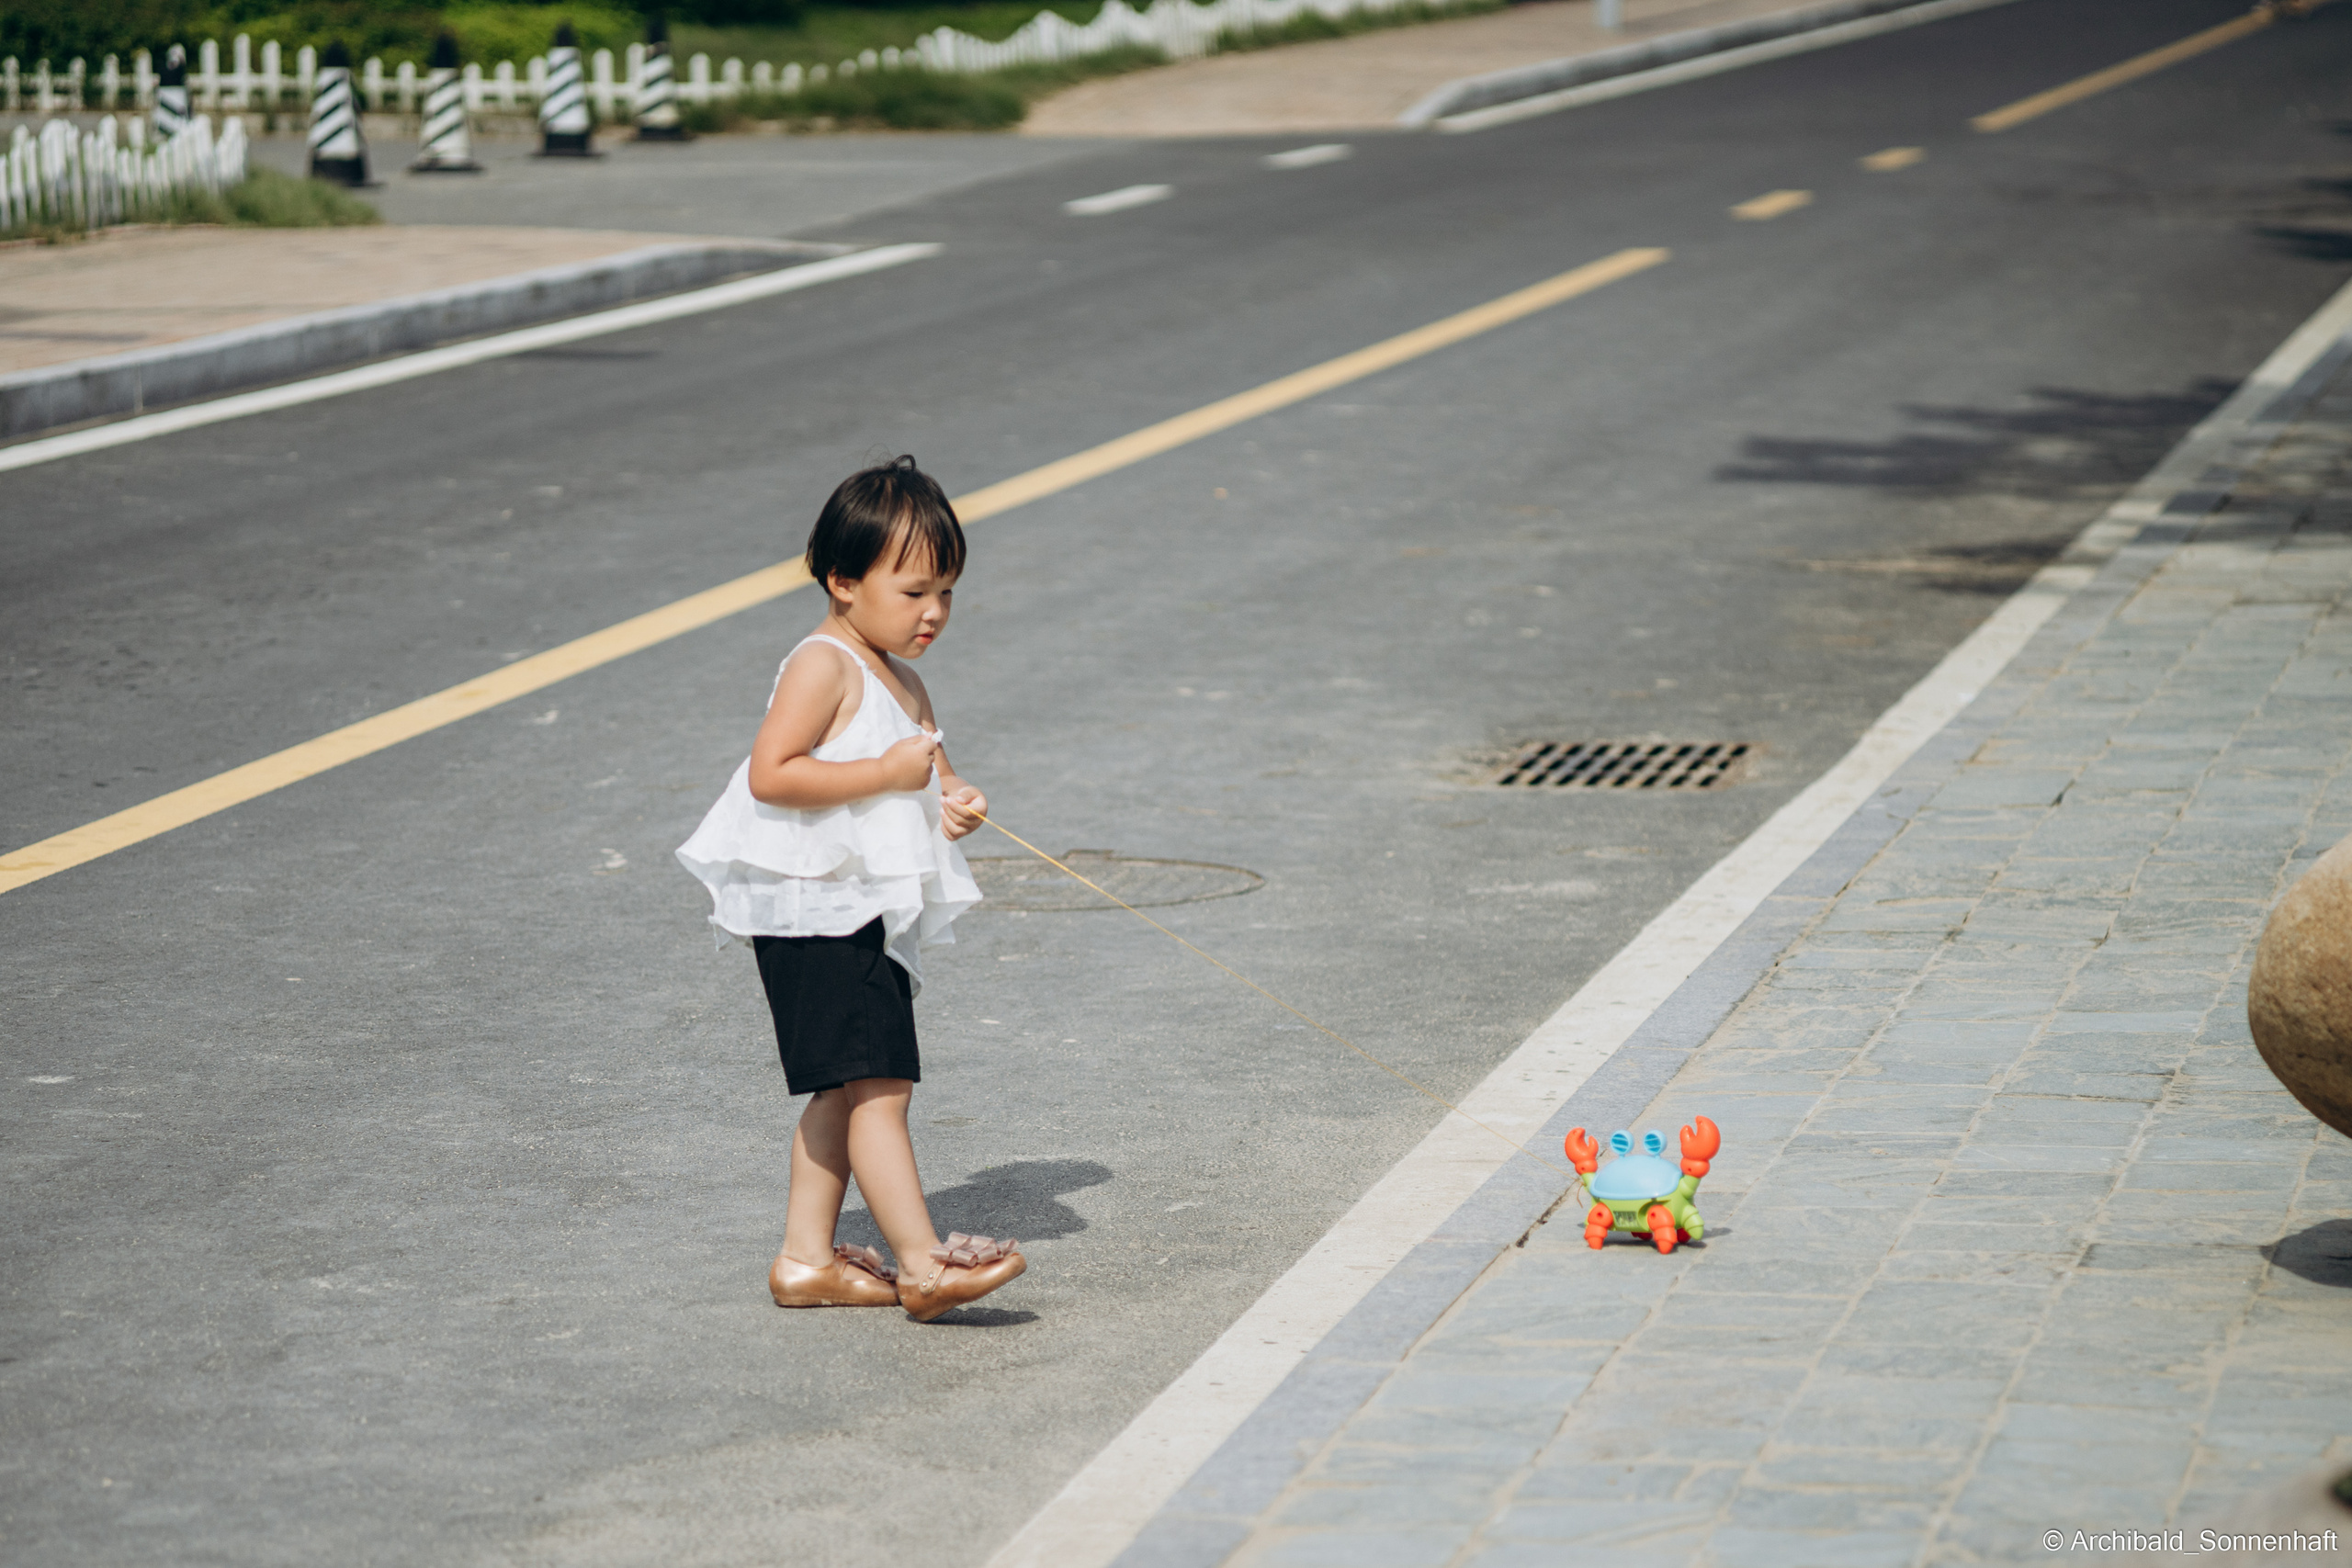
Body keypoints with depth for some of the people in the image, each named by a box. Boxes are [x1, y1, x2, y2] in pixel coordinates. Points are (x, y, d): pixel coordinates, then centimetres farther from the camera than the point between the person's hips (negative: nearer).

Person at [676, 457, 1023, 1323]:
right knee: (878, 1086, -13)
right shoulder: (824, 666, -12)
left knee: (845, 1093, 13)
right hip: (814, 913, -10)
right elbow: (770, 773, -22)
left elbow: (930, 774, 26)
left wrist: (956, 801, 2)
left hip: (873, 917, 10)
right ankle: (924, 1266, -14)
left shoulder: (904, 683, 17)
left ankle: (806, 1259, 20)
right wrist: (888, 773, -22)